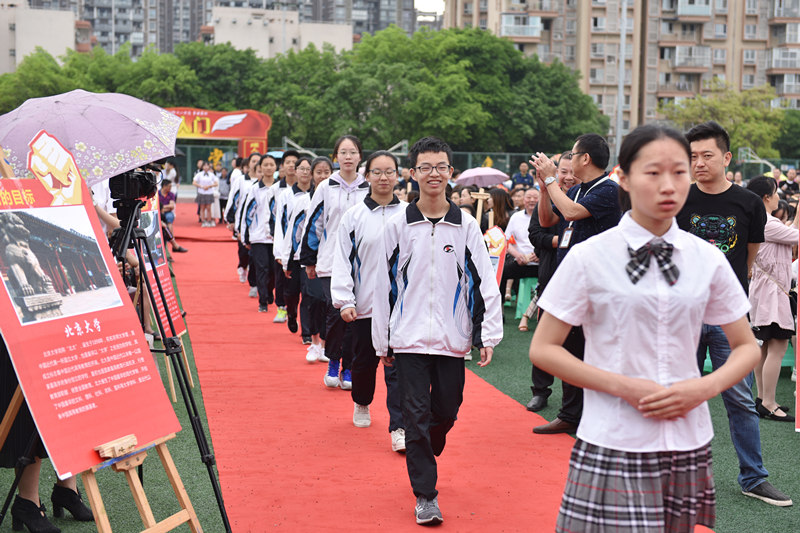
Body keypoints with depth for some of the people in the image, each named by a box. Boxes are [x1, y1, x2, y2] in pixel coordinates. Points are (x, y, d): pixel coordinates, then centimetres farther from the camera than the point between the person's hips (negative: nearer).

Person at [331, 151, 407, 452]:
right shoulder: (354, 217, 1)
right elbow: (342, 261, 1)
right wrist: (344, 301, -6)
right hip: (365, 304, 1)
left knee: (398, 366, -7)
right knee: (364, 362, 16)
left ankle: (399, 428, -6)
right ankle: (361, 404, 43)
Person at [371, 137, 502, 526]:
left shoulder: (466, 226, 2)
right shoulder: (398, 226, 1)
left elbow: (486, 282, 3)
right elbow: (384, 285, 5)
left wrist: (489, 335, -3)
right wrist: (382, 341, 6)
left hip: (452, 338, 1)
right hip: (409, 338, -1)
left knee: (446, 413, 10)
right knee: (417, 416, -2)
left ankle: (424, 461, 39)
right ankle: (425, 495, 6)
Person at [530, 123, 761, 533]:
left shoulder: (707, 260, 3)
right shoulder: (589, 258, -6)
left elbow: (746, 348, 12)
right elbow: (543, 349, -4)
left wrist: (704, 387, -8)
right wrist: (624, 386, -14)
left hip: (688, 444, 3)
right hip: (613, 444, -3)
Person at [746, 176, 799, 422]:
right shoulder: (768, 224, -19)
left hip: (765, 289, 11)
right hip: (772, 290, -11)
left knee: (767, 346, 15)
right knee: (778, 346, -10)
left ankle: (762, 399, 21)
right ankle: (768, 404, -9)